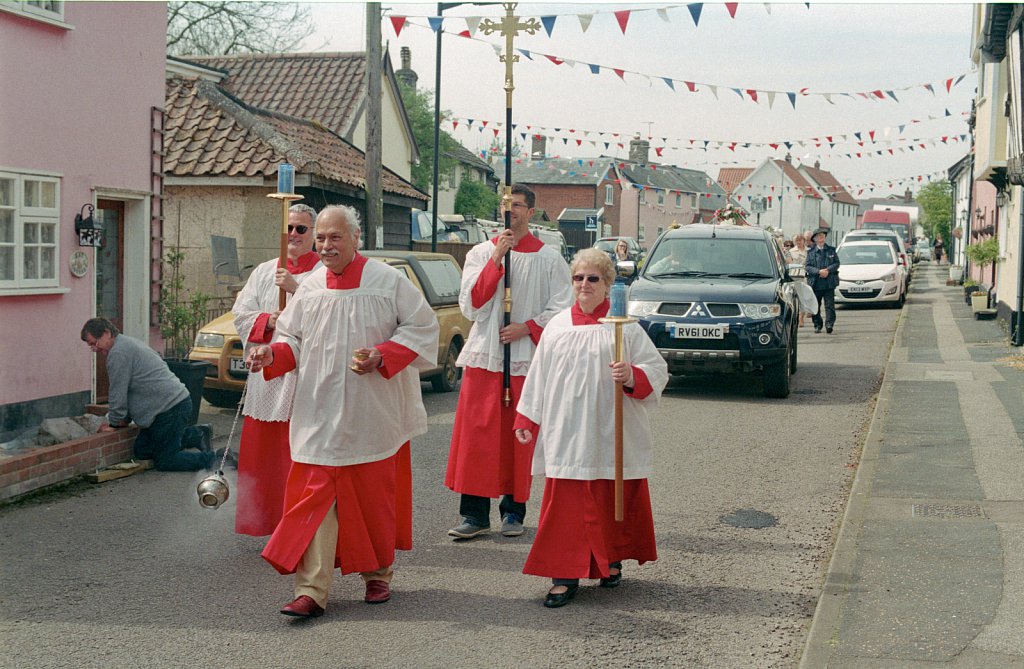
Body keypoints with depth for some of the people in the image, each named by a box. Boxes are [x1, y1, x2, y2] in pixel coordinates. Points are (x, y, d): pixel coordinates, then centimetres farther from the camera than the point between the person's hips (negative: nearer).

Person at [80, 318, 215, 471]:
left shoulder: (118, 353, -14)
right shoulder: (128, 344, 20)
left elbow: (118, 394, -12)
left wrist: (114, 424, 2)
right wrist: (126, 419, 24)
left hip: (171, 408, -10)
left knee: (164, 461, -4)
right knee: (141, 450, 15)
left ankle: (214, 459, -4)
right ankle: (196, 434, 19)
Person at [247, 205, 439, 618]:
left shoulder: (388, 282, -4)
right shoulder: (309, 288, 6)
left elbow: (422, 327, -2)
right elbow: (293, 339, 12)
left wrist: (381, 357, -15)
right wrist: (272, 354, -10)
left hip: (373, 414, -2)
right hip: (320, 413, 2)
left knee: (374, 495, 9)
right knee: (315, 497, -4)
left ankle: (378, 575, 28)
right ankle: (311, 591, -4)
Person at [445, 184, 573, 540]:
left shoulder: (549, 259, 4)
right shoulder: (480, 253, 7)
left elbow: (561, 308, 2)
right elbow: (471, 305, -4)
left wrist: (527, 328, -12)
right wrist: (496, 260, -11)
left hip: (527, 357, -1)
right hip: (483, 355, 1)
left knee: (518, 437, 4)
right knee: (477, 434, -2)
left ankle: (513, 510, 15)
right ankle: (475, 514, 3)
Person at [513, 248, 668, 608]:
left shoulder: (625, 327, 0)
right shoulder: (556, 327, 9)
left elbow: (657, 369, -2)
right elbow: (538, 376, 13)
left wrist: (633, 376, -23)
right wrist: (527, 420, 10)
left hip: (611, 434, -1)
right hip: (566, 433, 2)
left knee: (613, 500, 9)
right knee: (565, 503, -2)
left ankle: (612, 560, 31)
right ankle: (565, 576, 3)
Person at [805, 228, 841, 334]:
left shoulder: (831, 250, 10)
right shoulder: (810, 252, 7)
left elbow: (837, 263, 5)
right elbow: (807, 266, -1)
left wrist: (827, 270, -12)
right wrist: (819, 271, -15)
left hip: (829, 282, 0)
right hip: (815, 283, 0)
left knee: (829, 305, -8)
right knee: (815, 306, 6)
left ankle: (829, 324, -10)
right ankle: (817, 325, 16)